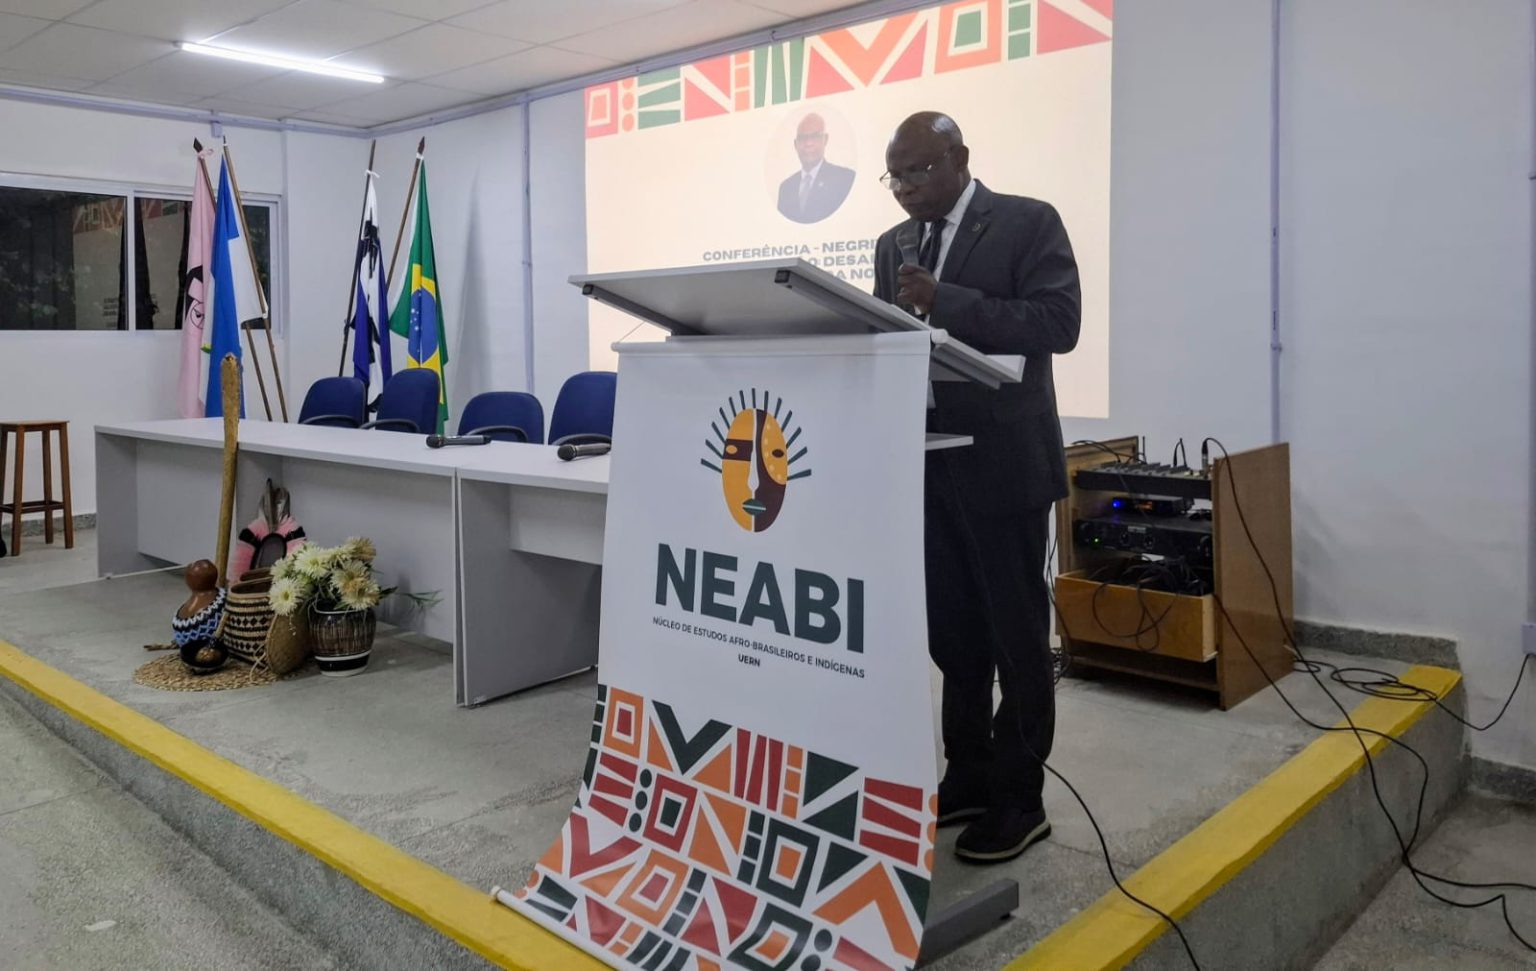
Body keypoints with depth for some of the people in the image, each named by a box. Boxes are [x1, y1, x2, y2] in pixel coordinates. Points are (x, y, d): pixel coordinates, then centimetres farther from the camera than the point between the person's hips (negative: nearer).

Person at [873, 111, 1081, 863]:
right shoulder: (894, 244, 14)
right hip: (927, 464, 6)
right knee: (952, 633, 13)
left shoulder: (1028, 222, -4)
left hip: (1001, 462, -6)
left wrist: (945, 301, -22)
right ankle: (968, 777, 27)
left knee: (1016, 635, 3)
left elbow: (1058, 323, -16)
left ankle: (1019, 799, 15)